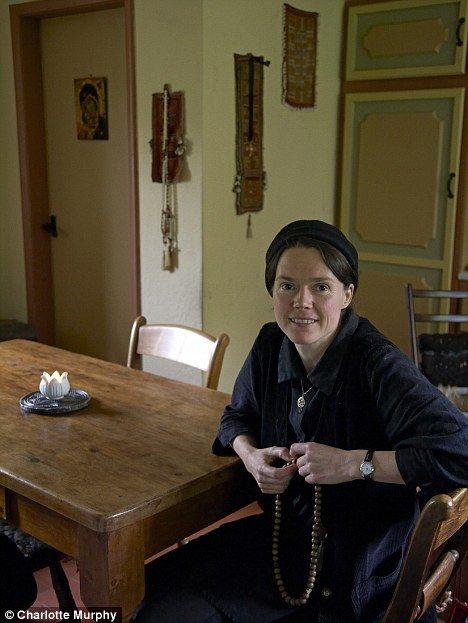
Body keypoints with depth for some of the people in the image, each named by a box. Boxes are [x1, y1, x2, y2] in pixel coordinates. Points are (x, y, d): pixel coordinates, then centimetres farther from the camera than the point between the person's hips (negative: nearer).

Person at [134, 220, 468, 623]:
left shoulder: (378, 366, -23)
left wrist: (353, 462, -29)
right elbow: (238, 415, 15)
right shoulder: (271, 346, -3)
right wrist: (250, 454, -7)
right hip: (284, 536, 6)